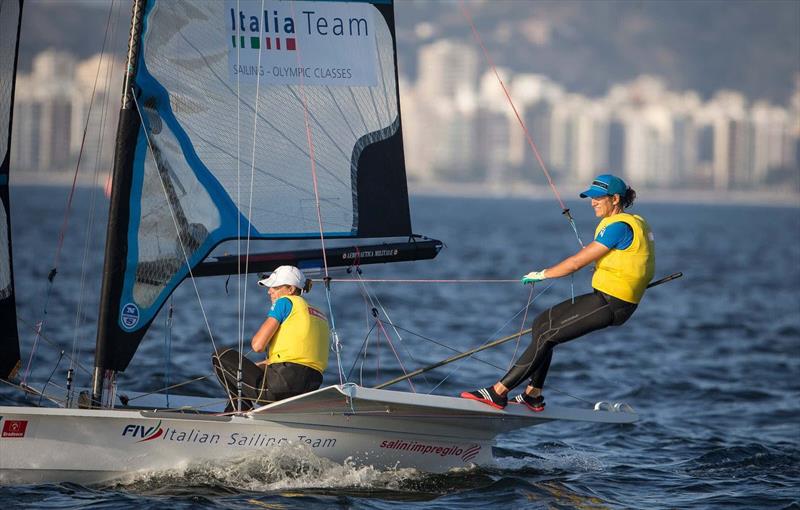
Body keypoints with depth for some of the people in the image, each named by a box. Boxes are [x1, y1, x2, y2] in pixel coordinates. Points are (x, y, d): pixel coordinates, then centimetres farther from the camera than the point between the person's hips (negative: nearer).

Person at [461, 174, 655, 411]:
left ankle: (498, 393, -13)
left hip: (610, 304, -10)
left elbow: (577, 262, -17)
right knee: (541, 323, 12)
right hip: (604, 297, 10)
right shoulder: (634, 222, 14)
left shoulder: (618, 226, -18)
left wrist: (541, 275, -6)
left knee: (546, 336, -13)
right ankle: (533, 396, 13)